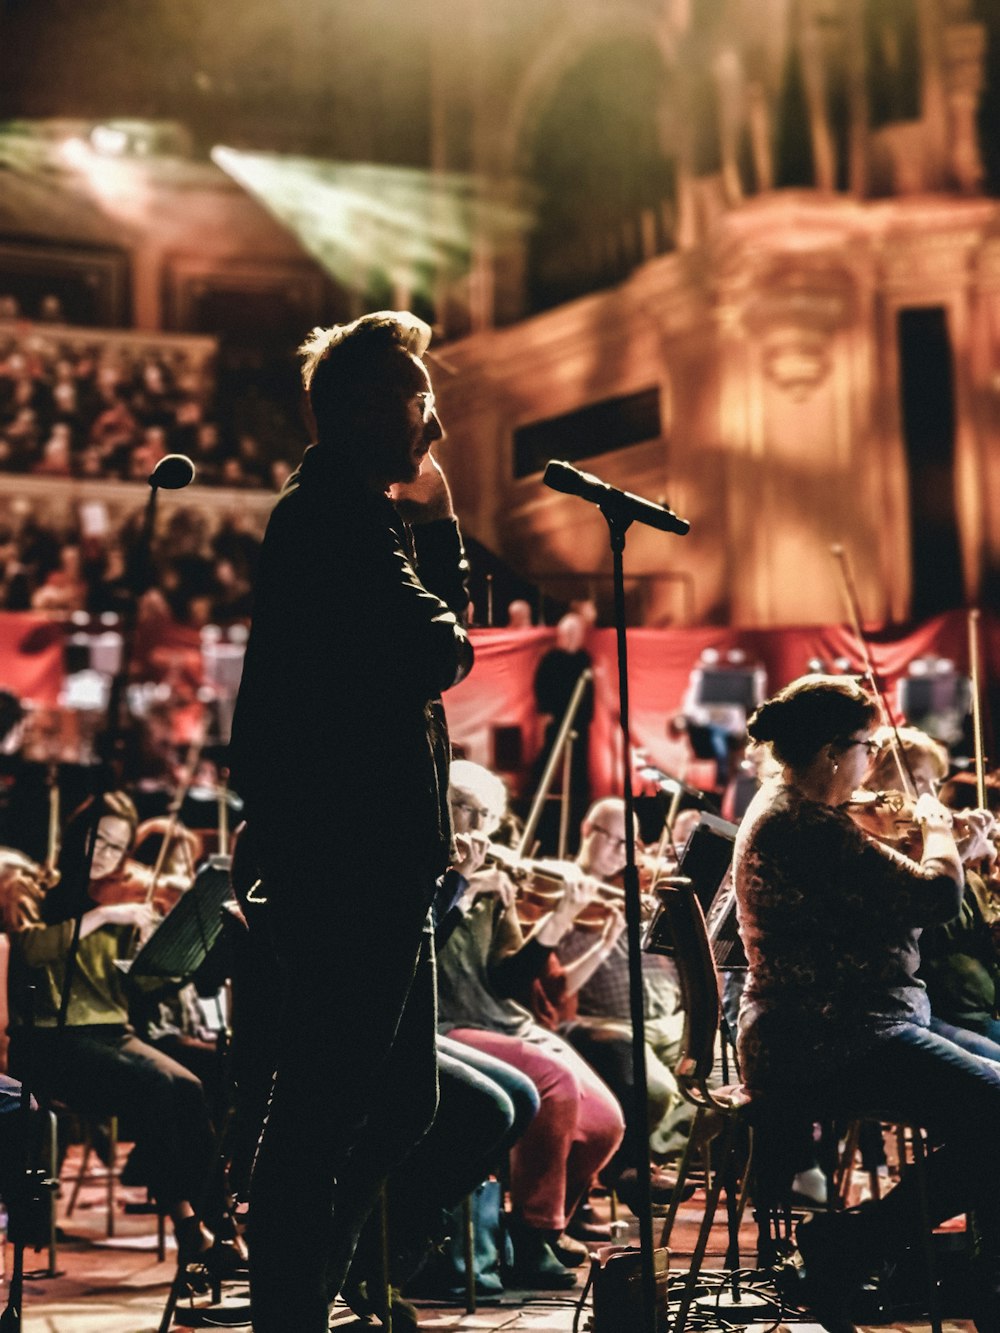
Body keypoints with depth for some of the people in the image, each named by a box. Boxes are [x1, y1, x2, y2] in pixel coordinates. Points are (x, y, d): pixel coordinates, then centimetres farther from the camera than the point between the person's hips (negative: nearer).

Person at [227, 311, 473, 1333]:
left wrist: (433, 508, 17)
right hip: (351, 852, -11)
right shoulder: (338, 511, -12)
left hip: (367, 853, 11)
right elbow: (434, 652, -21)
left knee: (401, 1096, 15)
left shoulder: (349, 506, 21)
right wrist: (445, 636, 1)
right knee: (327, 1100, -7)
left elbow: (444, 612, 25)